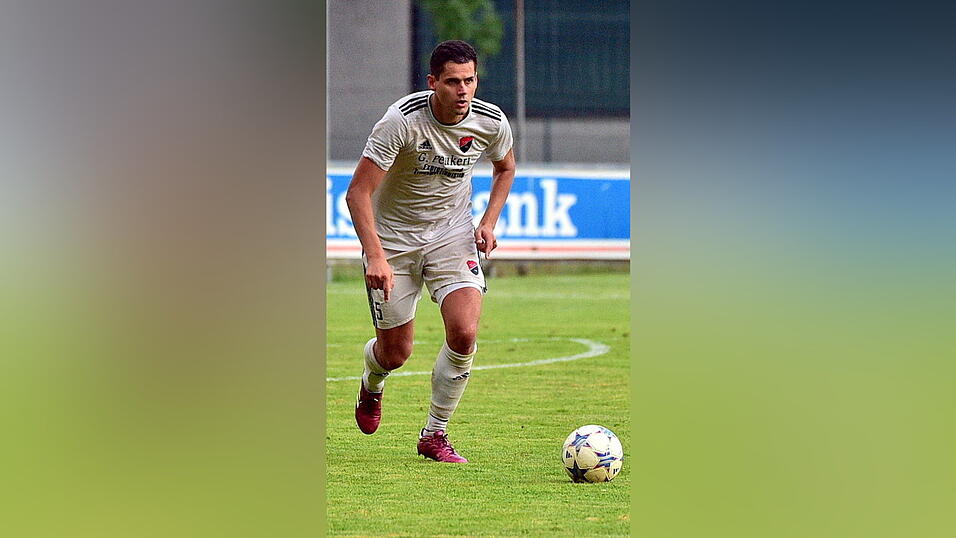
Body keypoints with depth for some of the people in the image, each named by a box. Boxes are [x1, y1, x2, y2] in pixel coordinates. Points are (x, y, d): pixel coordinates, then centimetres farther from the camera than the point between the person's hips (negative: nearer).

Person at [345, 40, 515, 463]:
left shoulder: (491, 122, -11)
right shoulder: (402, 120, -25)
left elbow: (504, 167, 14)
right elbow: (357, 192, -24)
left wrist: (489, 221, 0)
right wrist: (376, 257, -34)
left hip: (452, 234, 3)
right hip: (393, 237, -3)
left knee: (464, 333, -19)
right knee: (395, 353, 4)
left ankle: (435, 434, -1)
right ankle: (371, 384, 44)